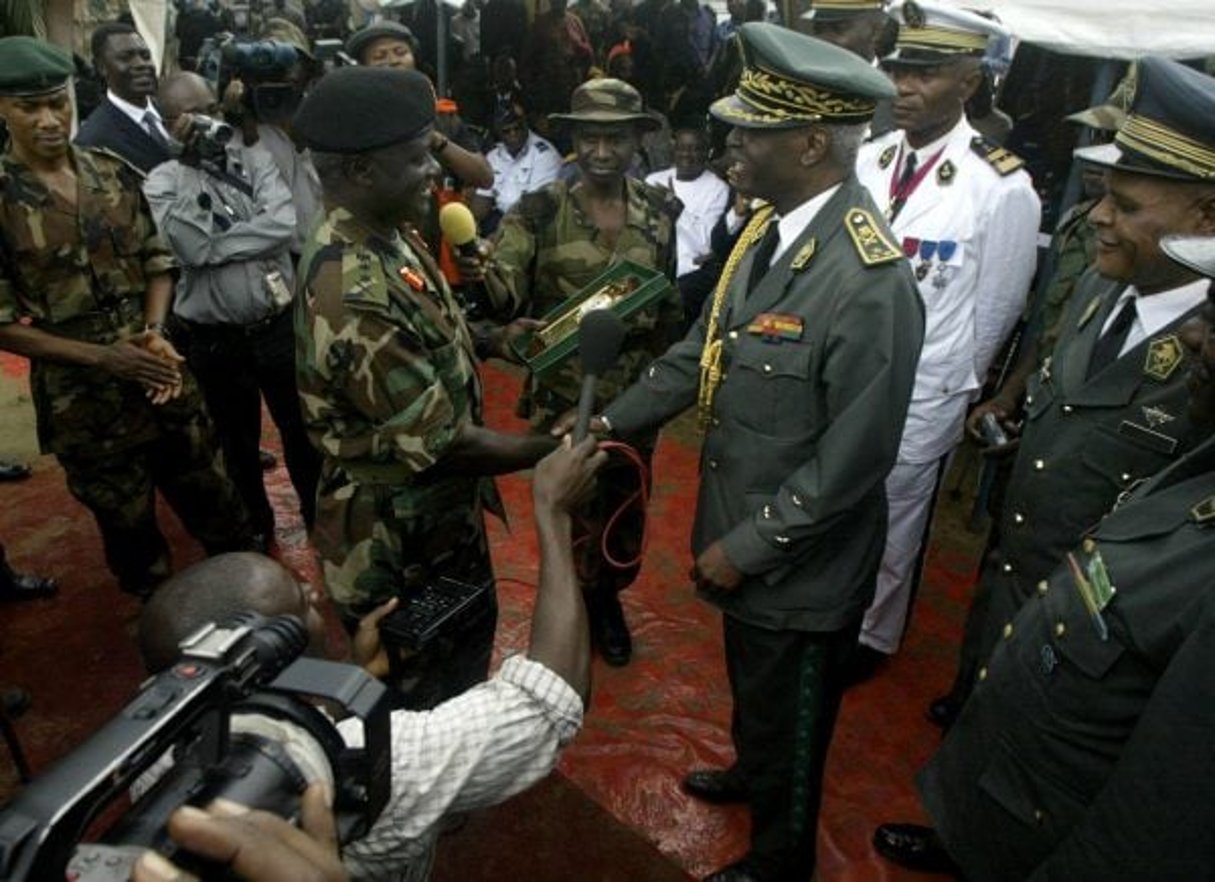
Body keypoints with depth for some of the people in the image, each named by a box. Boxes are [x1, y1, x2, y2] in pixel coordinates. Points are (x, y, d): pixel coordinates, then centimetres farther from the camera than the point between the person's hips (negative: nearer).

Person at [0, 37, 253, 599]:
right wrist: (102, 357, -17)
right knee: (129, 530, 15)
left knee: (217, 508, 16)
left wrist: (155, 332, -12)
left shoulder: (114, 175, 0)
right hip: (82, 400, -3)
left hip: (163, 376, 3)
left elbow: (157, 260, 6)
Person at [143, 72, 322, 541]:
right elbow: (192, 248, -23)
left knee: (300, 428, 15)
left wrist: (216, 246, -17)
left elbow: (284, 223, -17)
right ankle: (256, 524, 39)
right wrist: (199, 170, -20)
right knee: (238, 441, 17)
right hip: (213, 339, -1)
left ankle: (319, 514, 36)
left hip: (277, 325, 1)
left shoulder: (254, 158, 0)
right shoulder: (162, 181, -5)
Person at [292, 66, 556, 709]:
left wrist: (487, 342, -1)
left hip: (439, 513, 10)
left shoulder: (387, 236, -2)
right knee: (423, 700, 17)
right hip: (398, 541, -10)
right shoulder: (354, 298, -34)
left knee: (469, 640, 32)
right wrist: (551, 449, -16)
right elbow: (444, 444, -28)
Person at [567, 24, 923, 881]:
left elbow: (853, 457, -25)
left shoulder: (869, 281, -29)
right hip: (742, 530, 7)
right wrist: (610, 423, 3)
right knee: (752, 689, 32)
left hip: (800, 561, -7)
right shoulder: (770, 227, -4)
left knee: (789, 719, 19)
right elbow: (703, 350, 5)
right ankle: (751, 773, 62)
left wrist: (748, 547, -18)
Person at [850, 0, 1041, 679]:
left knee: (892, 524, 14)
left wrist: (947, 390, 2)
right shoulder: (869, 159, -1)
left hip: (918, 396, -4)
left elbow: (996, 310, -6)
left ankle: (872, 634, 39)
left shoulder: (1003, 186, -16)